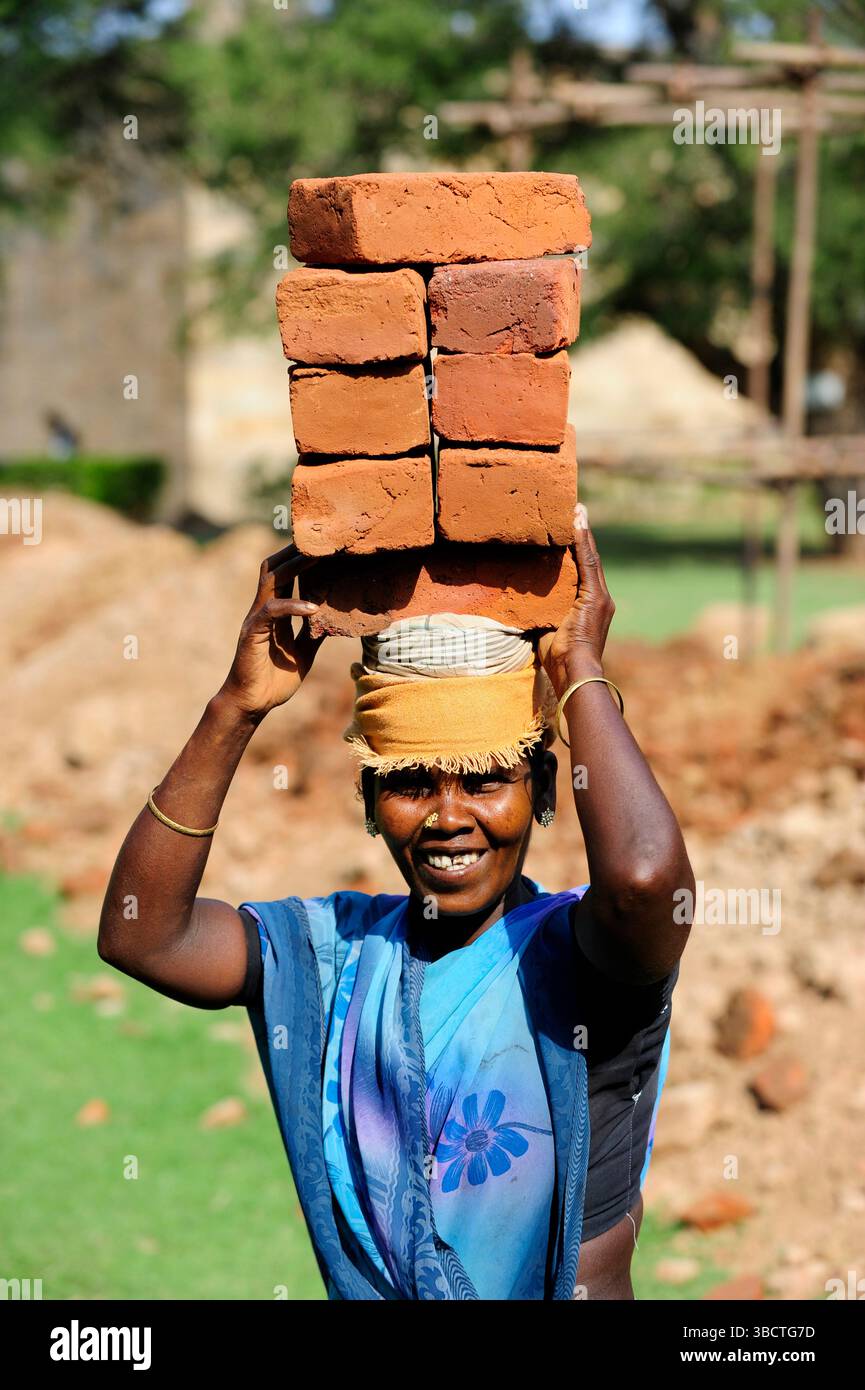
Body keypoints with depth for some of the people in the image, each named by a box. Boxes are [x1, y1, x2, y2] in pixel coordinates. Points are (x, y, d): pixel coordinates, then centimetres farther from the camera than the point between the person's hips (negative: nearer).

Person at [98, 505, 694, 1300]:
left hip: (572, 1291, -2)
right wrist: (237, 709, -7)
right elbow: (141, 936, -5)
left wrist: (580, 672, -15)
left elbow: (645, 874, -28)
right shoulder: (333, 949, 6)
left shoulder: (575, 952, -6)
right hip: (361, 1291, 3)